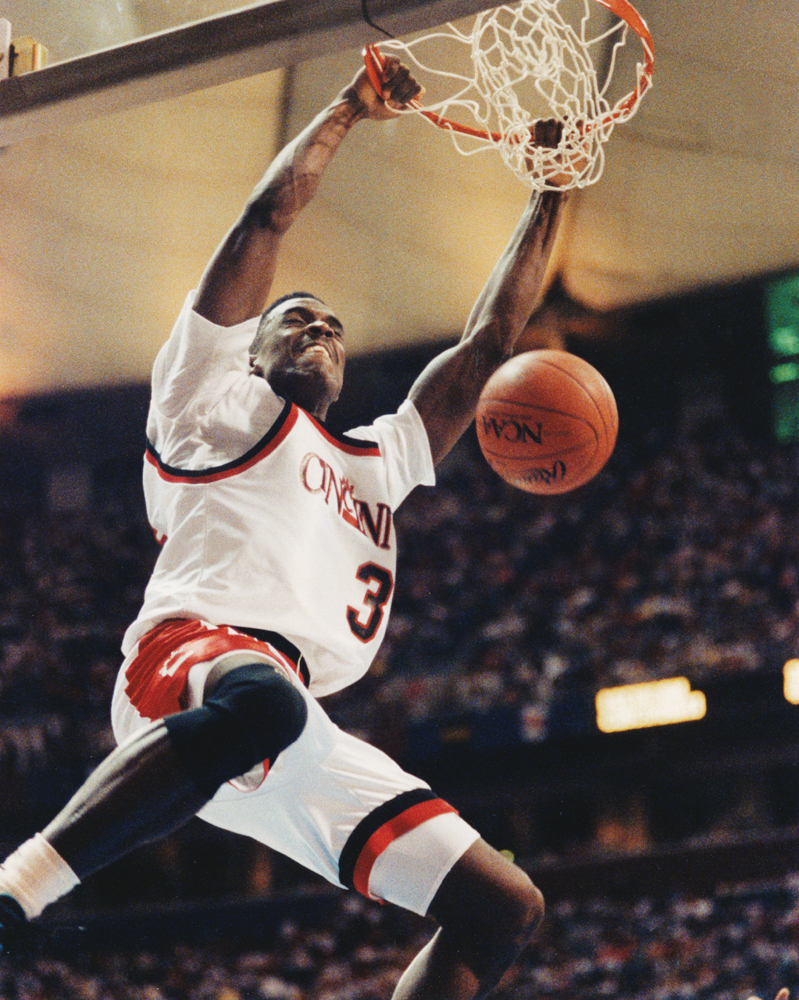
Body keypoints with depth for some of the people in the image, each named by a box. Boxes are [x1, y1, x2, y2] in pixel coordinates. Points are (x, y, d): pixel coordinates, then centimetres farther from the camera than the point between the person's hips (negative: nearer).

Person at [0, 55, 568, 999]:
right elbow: (266, 216, 14)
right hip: (193, 648, -7)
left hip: (306, 739, 7)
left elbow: (487, 339, 38)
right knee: (259, 700, -45)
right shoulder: (214, 401, 21)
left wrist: (551, 189, 39)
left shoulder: (375, 461, 37)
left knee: (505, 908, -4)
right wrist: (351, 108, 23)